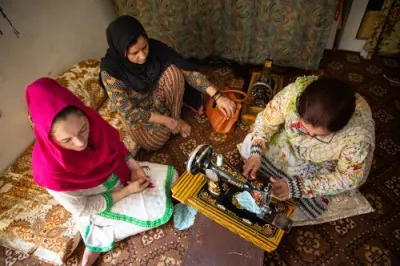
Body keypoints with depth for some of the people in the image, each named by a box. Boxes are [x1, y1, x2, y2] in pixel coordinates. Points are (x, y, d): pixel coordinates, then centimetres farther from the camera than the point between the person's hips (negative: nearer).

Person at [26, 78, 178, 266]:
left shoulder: (90, 121, -26)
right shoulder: (50, 171, -36)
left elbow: (113, 142, -3)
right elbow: (82, 209, -21)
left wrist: (133, 165, -13)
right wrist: (127, 190, -18)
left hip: (119, 172, 6)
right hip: (97, 204, -5)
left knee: (171, 175, 8)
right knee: (162, 211, -15)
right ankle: (101, 239, 3)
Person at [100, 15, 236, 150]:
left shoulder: (154, 47, -23)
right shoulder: (110, 71, -32)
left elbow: (187, 70, -24)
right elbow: (129, 112, -27)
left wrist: (217, 96, -32)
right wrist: (167, 120, -27)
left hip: (157, 95, 2)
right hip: (136, 111, -2)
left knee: (173, 71, -26)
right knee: (156, 142, -23)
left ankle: (176, 117, -6)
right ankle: (171, 118, 9)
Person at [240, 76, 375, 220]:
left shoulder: (360, 133, -40)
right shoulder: (296, 91, -36)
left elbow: (349, 179, -23)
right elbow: (267, 120, -17)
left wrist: (297, 187, -31)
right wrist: (255, 153, -30)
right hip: (289, 141, 2)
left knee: (310, 209, -13)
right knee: (249, 146, -8)